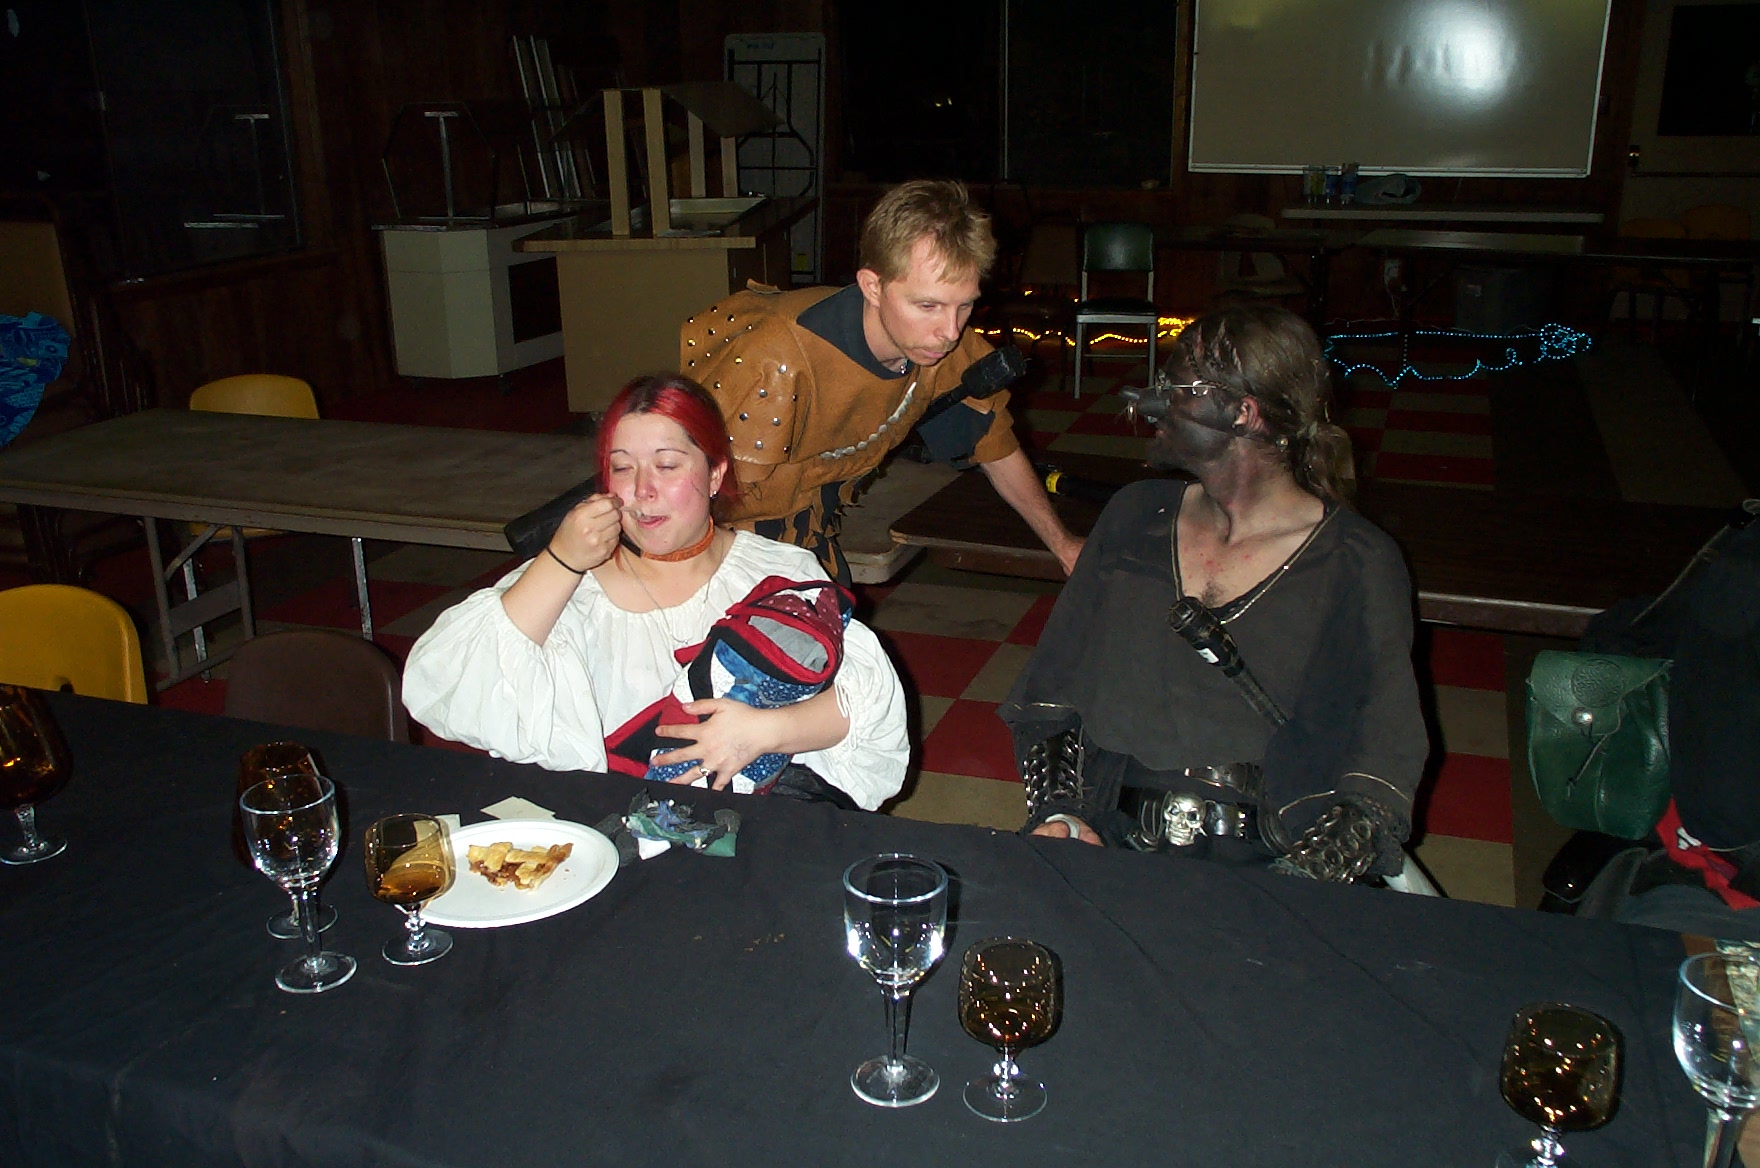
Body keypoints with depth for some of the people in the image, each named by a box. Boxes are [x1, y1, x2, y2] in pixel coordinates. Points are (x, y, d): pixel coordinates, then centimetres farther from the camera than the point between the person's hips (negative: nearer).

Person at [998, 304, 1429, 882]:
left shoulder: (1357, 565, 0)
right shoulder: (1135, 517, 13)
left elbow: (1385, 766, -7)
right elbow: (1047, 689, 12)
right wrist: (1058, 812, -5)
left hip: (1258, 874, -2)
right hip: (1104, 852, 3)